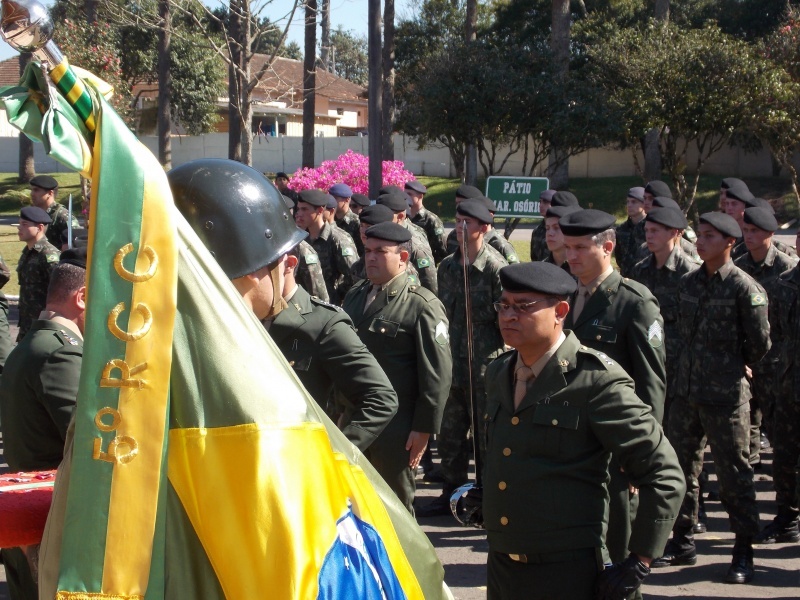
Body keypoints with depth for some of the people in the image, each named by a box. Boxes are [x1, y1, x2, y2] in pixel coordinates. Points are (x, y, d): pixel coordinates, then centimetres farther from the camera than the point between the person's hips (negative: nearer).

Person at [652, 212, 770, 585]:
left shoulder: (744, 288, -11)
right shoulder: (688, 283, 7)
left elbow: (760, 343, -6)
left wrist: (733, 368, 6)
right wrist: (699, 364, 12)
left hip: (726, 396, -6)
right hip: (686, 390, 6)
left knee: (733, 473, 2)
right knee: (681, 467, 12)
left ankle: (744, 551, 13)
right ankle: (682, 543, 25)